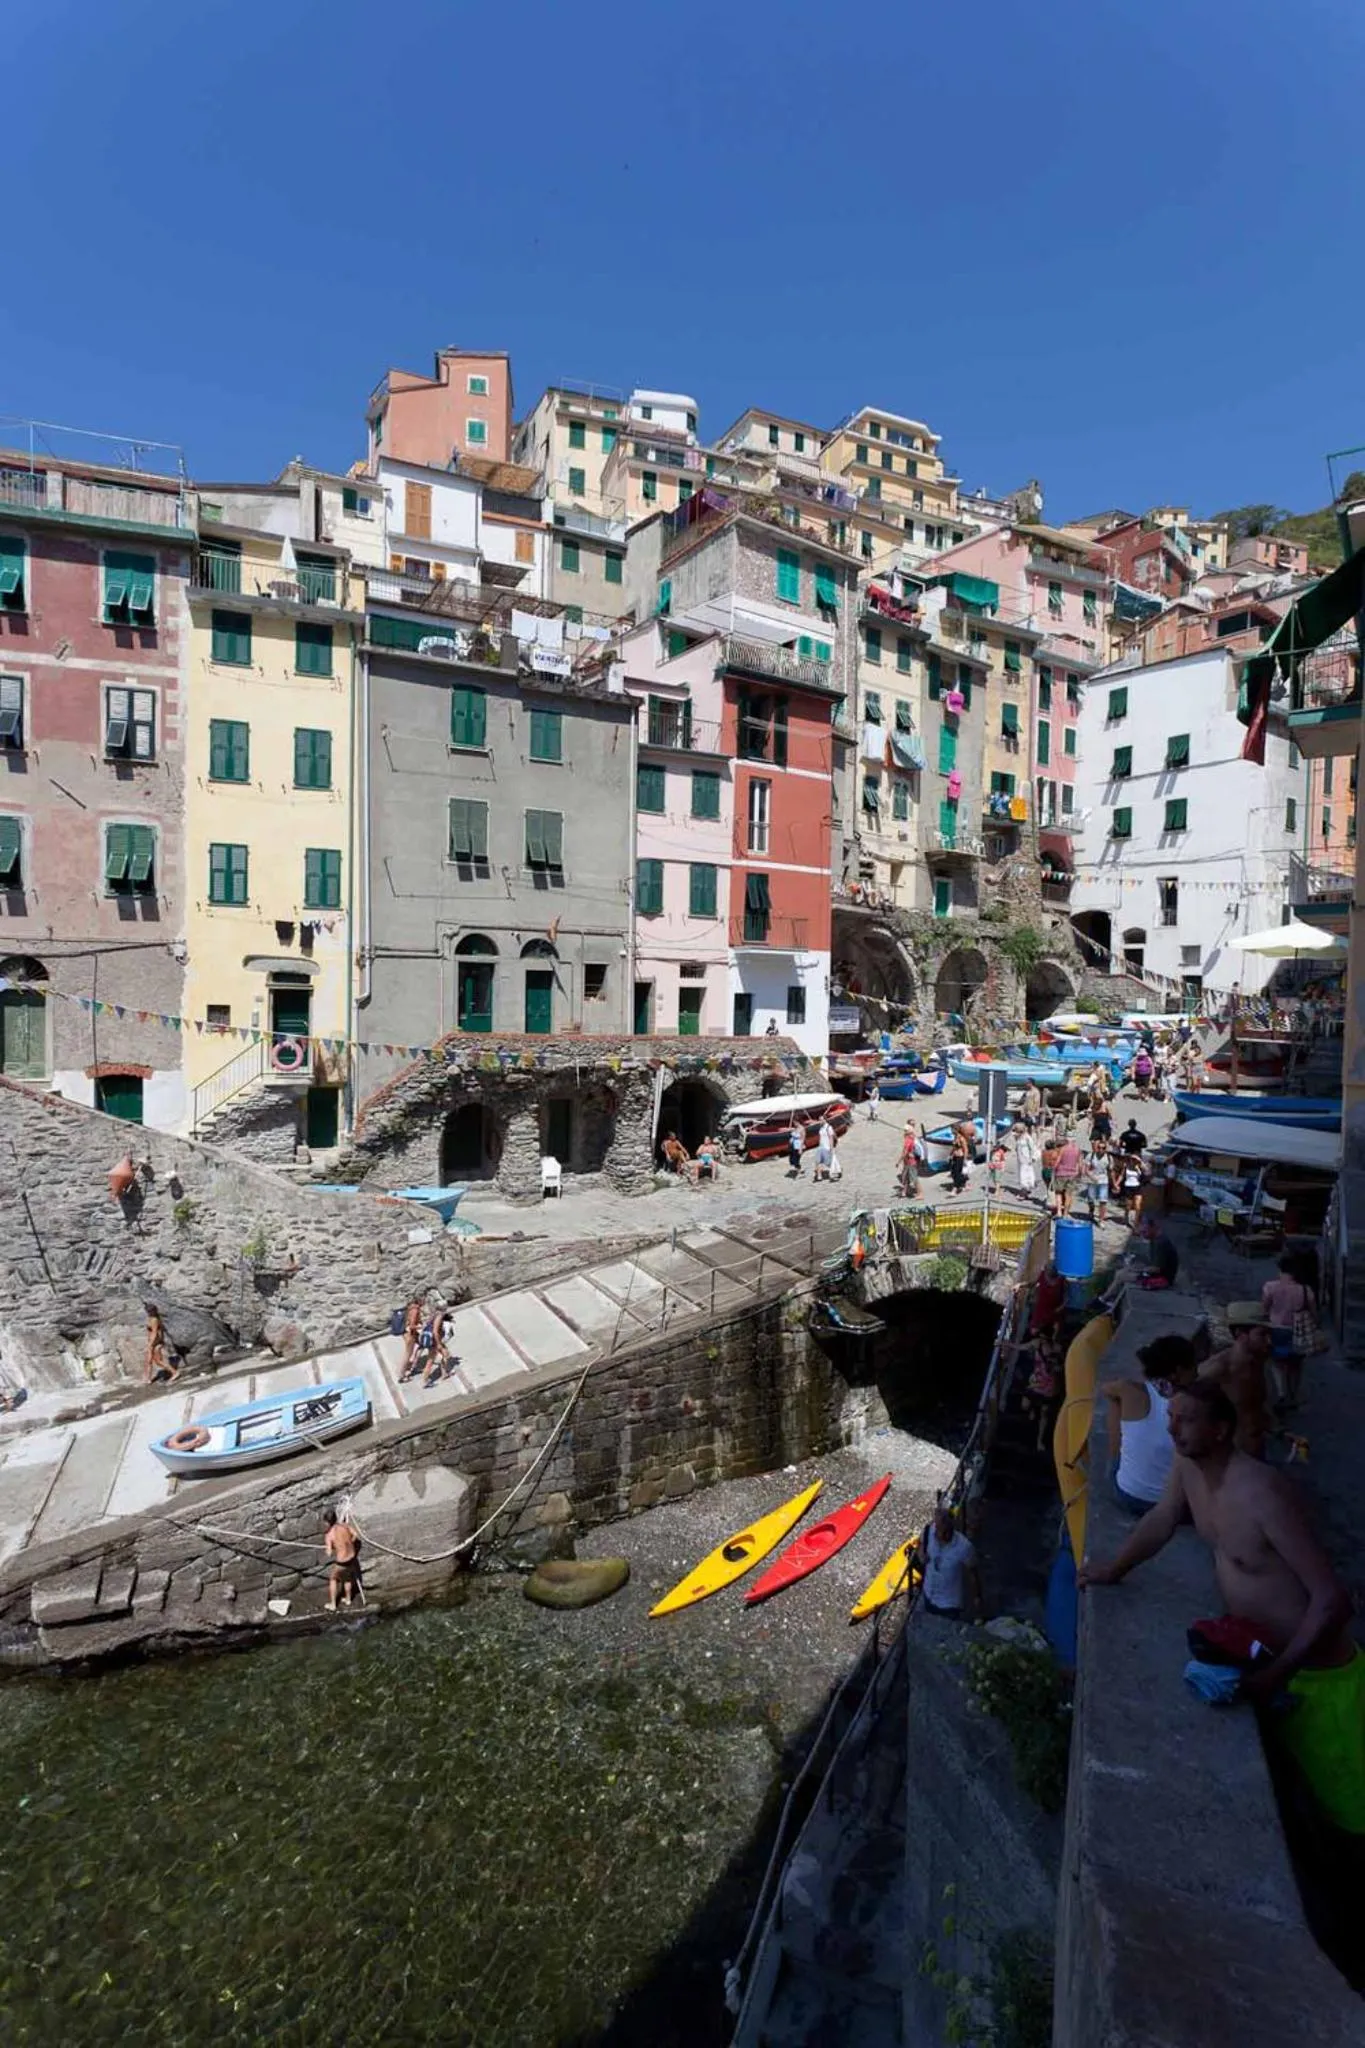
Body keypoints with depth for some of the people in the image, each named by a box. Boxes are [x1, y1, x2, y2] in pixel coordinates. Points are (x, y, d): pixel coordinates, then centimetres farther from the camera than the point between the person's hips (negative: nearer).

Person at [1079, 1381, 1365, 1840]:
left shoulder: (1262, 1493, -34)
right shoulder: (1186, 1463, -11)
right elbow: (1164, 1518, 7)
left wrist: (1277, 1673, -29)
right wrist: (1117, 1567, 3)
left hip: (1312, 1669, -7)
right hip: (1260, 1650, 7)